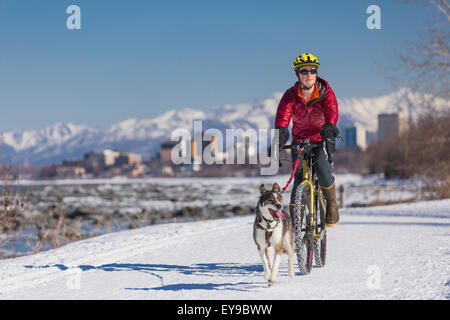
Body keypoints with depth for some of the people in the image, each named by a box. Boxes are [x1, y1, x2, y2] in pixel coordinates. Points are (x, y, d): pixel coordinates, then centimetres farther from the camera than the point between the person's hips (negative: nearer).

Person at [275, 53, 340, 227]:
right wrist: (280, 131, -51)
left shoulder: (325, 92, -14)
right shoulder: (291, 95, -12)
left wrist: (329, 126, -56)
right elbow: (283, 114, -29)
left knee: (322, 167, -26)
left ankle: (332, 203, -2)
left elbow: (332, 111, -33)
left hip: (323, 140, -2)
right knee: (299, 175, -13)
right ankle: (295, 214, -4)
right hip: (300, 140, 2)